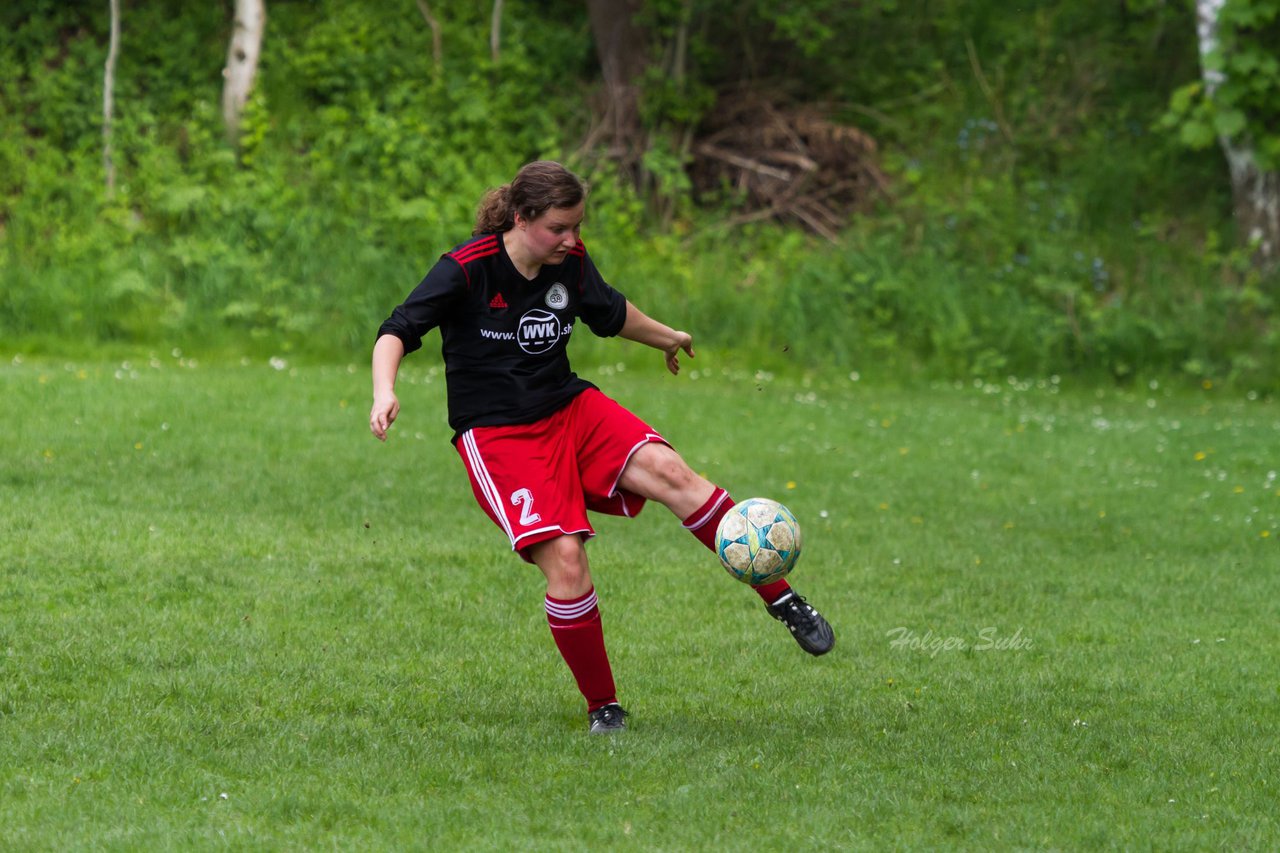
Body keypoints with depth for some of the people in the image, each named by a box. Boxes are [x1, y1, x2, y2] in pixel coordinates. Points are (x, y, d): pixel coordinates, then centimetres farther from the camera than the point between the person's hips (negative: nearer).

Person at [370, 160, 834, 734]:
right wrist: (385, 392, -35)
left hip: (571, 410, 5)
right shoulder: (466, 270, -14)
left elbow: (610, 312, 23)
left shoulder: (570, 262, 2)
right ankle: (602, 706, -4)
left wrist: (666, 337, 41)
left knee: (667, 471, -23)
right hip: (496, 434, -5)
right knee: (565, 560, -23)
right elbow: (397, 331, -16)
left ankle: (782, 600, -16)